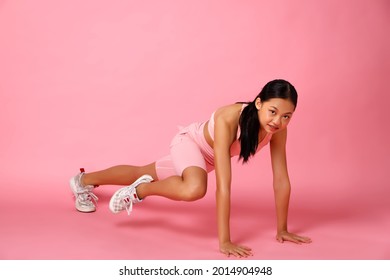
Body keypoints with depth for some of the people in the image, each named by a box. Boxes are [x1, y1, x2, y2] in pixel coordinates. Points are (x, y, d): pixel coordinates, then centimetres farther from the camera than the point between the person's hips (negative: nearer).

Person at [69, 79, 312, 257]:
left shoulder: (278, 128, -27)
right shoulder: (228, 120, -43)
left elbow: (282, 180, -19)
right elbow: (223, 184, -45)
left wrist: (282, 229, -16)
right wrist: (224, 241, -45)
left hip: (208, 156, 6)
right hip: (190, 142, -6)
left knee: (142, 174, 24)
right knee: (194, 189, -40)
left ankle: (85, 181, 52)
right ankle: (140, 189, -6)